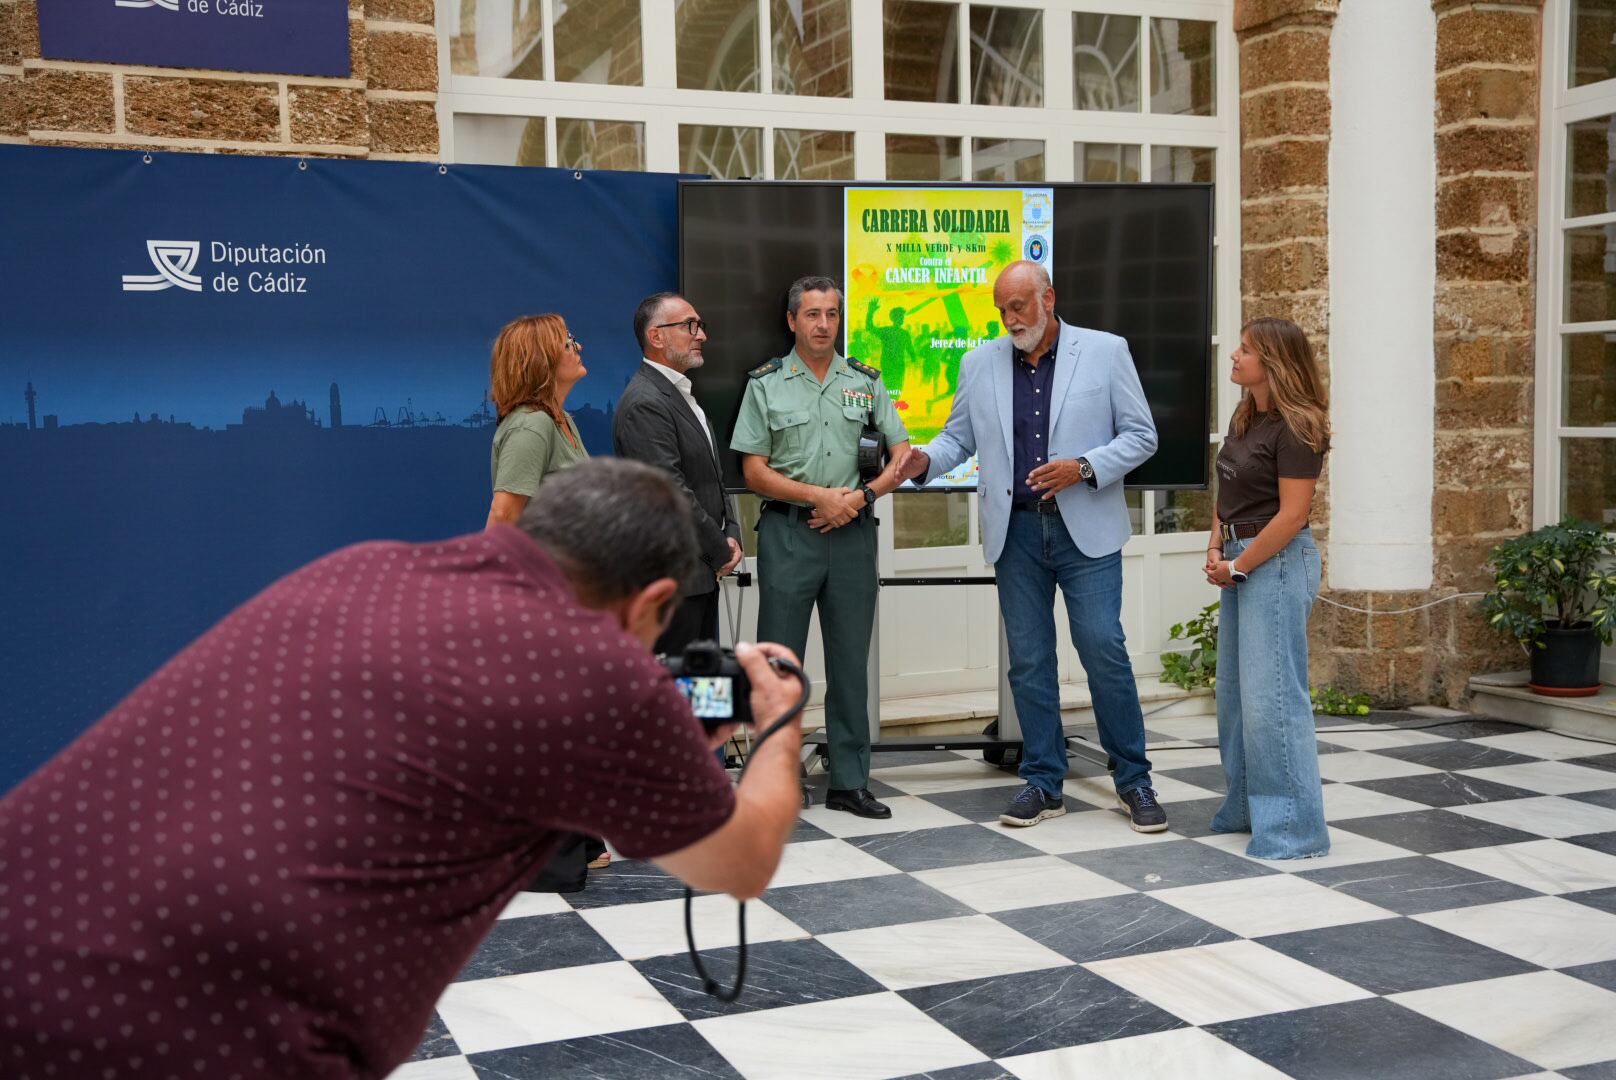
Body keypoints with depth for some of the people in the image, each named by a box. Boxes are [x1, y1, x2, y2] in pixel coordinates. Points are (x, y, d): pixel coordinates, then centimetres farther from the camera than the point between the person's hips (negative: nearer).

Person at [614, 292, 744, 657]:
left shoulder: (681, 394, 16)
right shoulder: (644, 404, -16)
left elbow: (712, 474, 20)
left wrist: (731, 533, 5)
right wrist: (721, 552, -11)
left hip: (702, 574, 10)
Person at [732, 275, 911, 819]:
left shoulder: (865, 381, 10)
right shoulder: (765, 383, 3)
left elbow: (902, 455, 9)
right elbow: (754, 471, -2)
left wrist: (862, 495, -8)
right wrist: (819, 496, -11)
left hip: (852, 531, 2)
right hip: (787, 531, -2)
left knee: (851, 660, 6)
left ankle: (849, 782, 14)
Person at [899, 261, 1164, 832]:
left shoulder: (1105, 351, 0)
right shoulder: (979, 363, 8)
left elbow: (1140, 435, 1)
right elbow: (958, 436, 13)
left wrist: (1083, 467, -14)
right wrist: (924, 460, -8)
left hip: (1086, 529, -3)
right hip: (1016, 531, 3)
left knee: (1103, 649, -7)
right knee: (1028, 660, 6)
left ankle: (1134, 780, 9)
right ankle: (1043, 782, 17)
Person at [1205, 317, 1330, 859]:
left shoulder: (1295, 427, -15)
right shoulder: (1244, 417, 11)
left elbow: (1291, 515, -19)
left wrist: (1237, 567, -14)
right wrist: (1217, 549, 1)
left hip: (1277, 562, -10)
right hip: (1241, 561, 10)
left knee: (1271, 695, -7)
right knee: (1235, 693, 15)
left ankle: (1293, 826, 1)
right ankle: (1247, 809, 28)